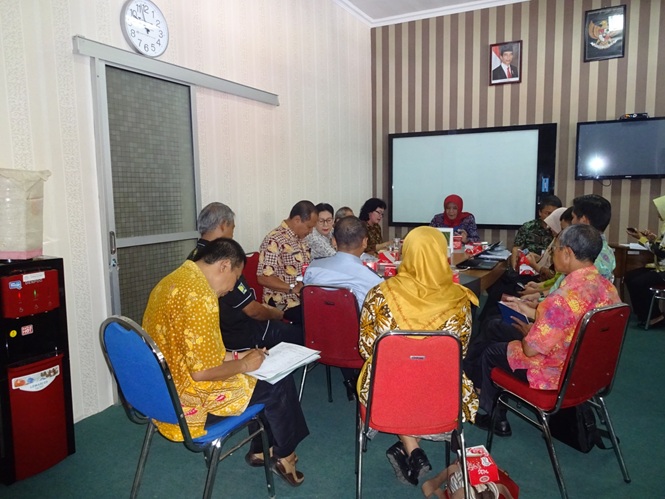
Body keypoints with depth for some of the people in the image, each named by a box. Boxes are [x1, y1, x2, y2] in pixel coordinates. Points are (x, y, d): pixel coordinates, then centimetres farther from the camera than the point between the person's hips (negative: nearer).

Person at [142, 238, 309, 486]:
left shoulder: (173, 280, 5)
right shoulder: (200, 295, -27)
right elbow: (202, 371, -28)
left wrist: (236, 357, 9)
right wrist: (244, 364, -10)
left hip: (163, 392, 10)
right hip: (186, 400, -10)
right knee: (278, 382, 3)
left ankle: (260, 449, 32)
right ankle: (283, 454, 26)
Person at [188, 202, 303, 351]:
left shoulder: (194, 257, 1)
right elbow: (252, 311, -21)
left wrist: (261, 307, 14)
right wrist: (278, 314, -2)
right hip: (241, 339, -9)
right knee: (302, 332, 2)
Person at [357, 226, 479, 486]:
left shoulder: (380, 294, -14)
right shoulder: (459, 299, -13)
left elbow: (366, 347, -3)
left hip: (387, 393, 0)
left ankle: (410, 450, 20)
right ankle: (408, 451, 26)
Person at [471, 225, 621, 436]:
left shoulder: (564, 298, -34)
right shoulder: (609, 288, -8)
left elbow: (531, 349, -27)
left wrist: (527, 332, -5)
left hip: (558, 376, -8)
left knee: (491, 352, 14)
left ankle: (495, 418, 31)